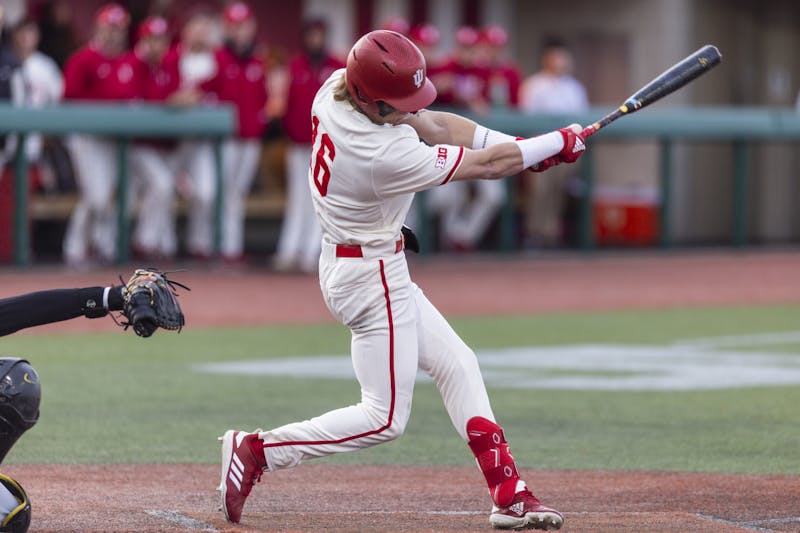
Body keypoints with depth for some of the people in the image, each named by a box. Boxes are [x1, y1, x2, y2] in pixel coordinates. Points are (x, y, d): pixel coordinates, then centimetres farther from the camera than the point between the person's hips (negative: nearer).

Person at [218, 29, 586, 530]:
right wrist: (558, 144, -8)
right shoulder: (386, 156, -32)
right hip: (371, 276, -10)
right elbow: (485, 166, -21)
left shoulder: (337, 88, -8)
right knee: (386, 418, -2)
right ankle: (257, 450, 1)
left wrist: (522, 147, -7)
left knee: (457, 365, 14)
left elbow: (433, 124, 1)